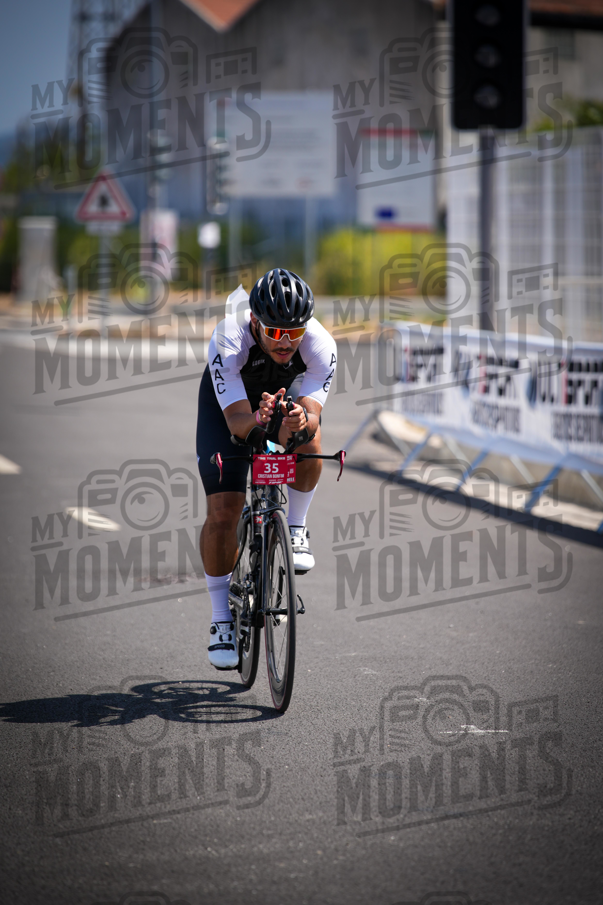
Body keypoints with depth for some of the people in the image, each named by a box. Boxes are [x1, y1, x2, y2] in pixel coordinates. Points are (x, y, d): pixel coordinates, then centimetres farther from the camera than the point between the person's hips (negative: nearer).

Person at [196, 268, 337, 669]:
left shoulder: (321, 345, -33)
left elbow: (313, 411, -41)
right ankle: (222, 621, 3)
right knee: (223, 513, -12)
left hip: (287, 395, 1)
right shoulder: (228, 341, -38)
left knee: (307, 437, -35)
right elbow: (235, 418, -43)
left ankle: (295, 530, -10)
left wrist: (302, 420, -64)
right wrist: (256, 420, -65)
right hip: (229, 401, -1)